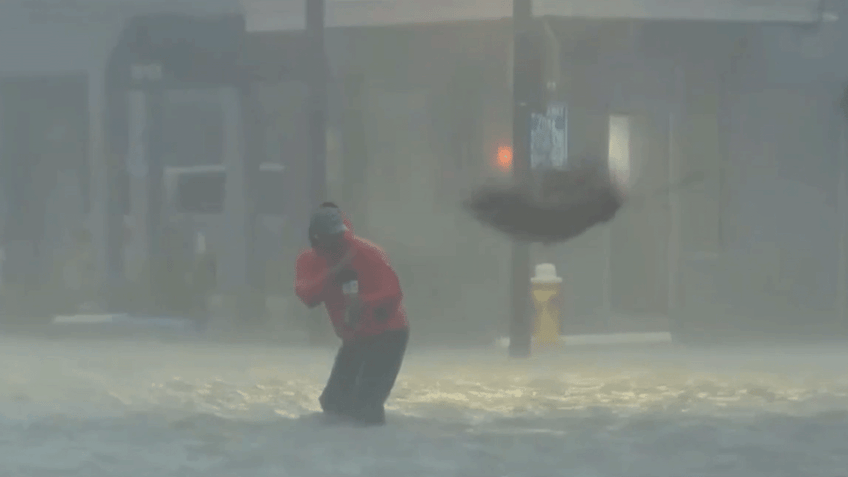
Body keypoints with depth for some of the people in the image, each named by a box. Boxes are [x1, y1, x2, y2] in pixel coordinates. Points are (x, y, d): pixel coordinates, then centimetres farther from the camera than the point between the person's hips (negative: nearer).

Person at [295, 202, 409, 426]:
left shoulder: (368, 254, -21)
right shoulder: (309, 261, -5)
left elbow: (393, 294, -31)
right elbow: (306, 295, -23)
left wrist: (363, 304, -49)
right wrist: (334, 272, -37)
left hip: (388, 334, -6)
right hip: (354, 338, 6)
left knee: (367, 406, -21)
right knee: (334, 403, 10)